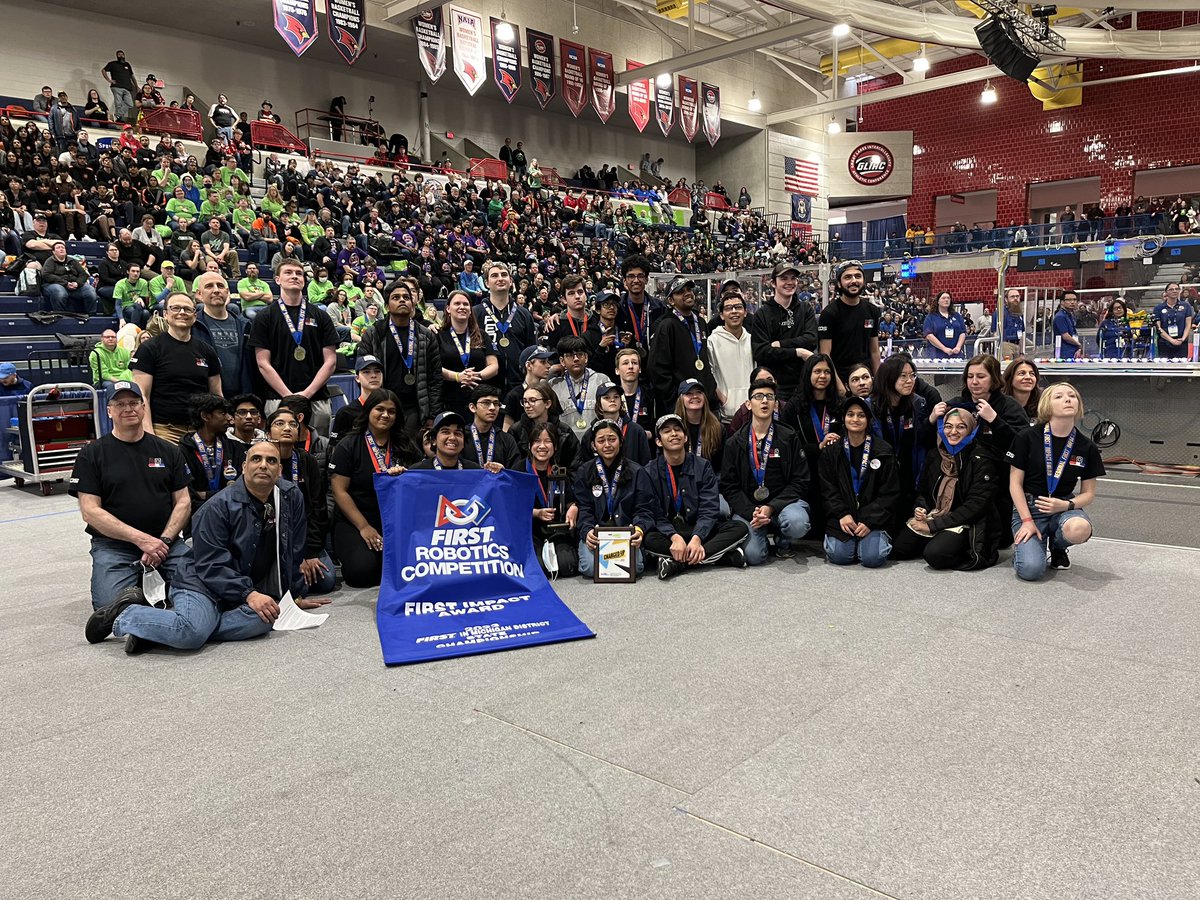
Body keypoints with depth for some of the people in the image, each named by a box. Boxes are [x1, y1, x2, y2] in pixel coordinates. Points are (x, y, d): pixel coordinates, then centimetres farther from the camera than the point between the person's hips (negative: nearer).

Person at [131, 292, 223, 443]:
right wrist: (149, 434, -12)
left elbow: (217, 396, 17)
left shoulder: (206, 351, 14)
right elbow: (142, 396, -3)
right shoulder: (149, 349, 2)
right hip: (165, 430, -3)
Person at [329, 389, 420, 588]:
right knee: (363, 571, -27)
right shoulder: (348, 445, 0)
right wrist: (363, 527, -13)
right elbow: (339, 491, -5)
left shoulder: (405, 446, 10)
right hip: (353, 523, -3)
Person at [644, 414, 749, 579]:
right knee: (648, 539, -34)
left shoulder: (702, 466, 3)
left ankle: (678, 563, -30)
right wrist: (674, 537, -30)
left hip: (699, 530, 2)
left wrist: (696, 538, -26)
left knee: (740, 528, -21)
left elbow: (709, 510, -7)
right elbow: (656, 515, -10)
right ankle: (724, 555, -30)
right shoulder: (650, 472, 0)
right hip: (667, 532, -2)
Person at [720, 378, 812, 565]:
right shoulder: (734, 443, 8)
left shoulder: (790, 438, 5)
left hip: (782, 502, 0)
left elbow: (800, 481, -1)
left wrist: (772, 507, -14)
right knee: (752, 555, -24)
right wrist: (751, 512, -14)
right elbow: (729, 487, 3)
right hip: (747, 507, 0)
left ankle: (783, 543, 4)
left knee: (797, 524, -35)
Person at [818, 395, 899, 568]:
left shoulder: (883, 451, 2)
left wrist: (870, 521, -12)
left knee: (873, 558, -20)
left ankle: (882, 537, 14)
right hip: (841, 516, 1)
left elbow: (890, 492, -1)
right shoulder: (831, 451, 6)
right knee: (840, 556, -21)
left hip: (873, 517, 0)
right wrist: (842, 514, -14)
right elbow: (827, 488, 2)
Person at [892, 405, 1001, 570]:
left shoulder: (981, 460, -10)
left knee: (935, 554, -32)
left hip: (965, 522, -6)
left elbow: (976, 505, -17)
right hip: (933, 515, 6)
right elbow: (923, 491, 21)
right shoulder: (934, 457, 10)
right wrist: (920, 508, -5)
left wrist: (934, 525, -19)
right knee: (897, 549, -11)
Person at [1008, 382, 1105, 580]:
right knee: (1031, 570, -25)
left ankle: (1057, 546, 3)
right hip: (1028, 505, -3)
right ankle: (1022, 544, 13)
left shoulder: (1086, 446, -1)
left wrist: (1067, 505, -17)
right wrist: (1027, 520, -14)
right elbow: (1015, 483, -5)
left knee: (1079, 529, -36)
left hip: (1064, 506, 3)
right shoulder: (1028, 438, -9)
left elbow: (1088, 493, 4)